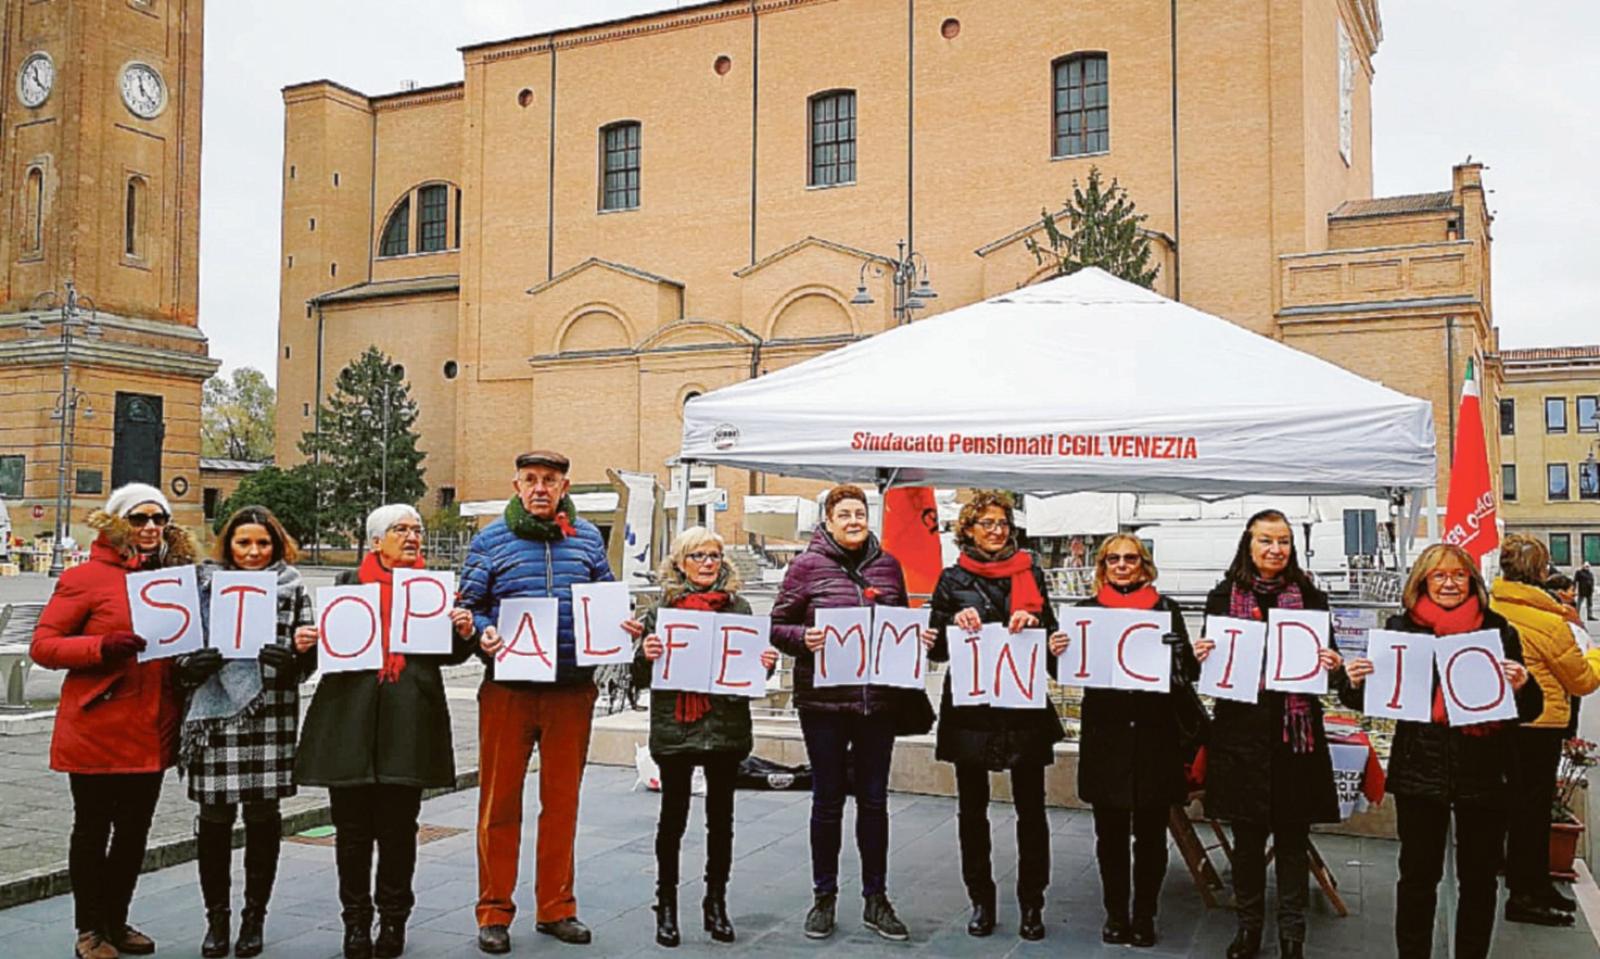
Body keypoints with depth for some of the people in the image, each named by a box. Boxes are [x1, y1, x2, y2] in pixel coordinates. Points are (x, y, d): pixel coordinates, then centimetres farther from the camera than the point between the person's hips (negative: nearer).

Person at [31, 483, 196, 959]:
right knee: (93, 829, 7)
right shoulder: (86, 577, -7)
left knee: (134, 830, 14)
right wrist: (102, 648, -23)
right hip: (97, 730, -5)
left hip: (151, 731, 6)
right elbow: (42, 645, -9)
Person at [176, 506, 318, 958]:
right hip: (215, 714, 0)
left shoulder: (293, 588, 10)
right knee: (214, 815, 3)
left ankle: (254, 917, 19)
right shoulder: (204, 582, 9)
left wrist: (303, 648, -12)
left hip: (272, 717, 0)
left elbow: (305, 664, 10)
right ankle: (216, 917, 19)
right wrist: (191, 665, -11)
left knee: (263, 814, 5)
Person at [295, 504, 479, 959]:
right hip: (351, 720, 0)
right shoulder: (349, 582, 11)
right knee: (353, 828, 4)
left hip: (408, 723, 0)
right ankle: (356, 920, 18)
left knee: (398, 828, 5)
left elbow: (451, 653, 12)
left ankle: (393, 919, 19)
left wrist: (465, 632, -8)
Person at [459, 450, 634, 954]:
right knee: (500, 801, 5)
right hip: (509, 689, -2)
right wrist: (484, 635, -17)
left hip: (572, 690, 2)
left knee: (562, 800, 12)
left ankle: (556, 908, 25)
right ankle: (494, 913, 18)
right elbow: (469, 606, 2)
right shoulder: (491, 540, 1)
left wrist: (624, 627, -3)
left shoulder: (586, 537, 9)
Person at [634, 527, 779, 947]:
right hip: (674, 727, -2)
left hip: (727, 727, 2)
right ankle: (666, 905, 19)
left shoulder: (739, 608, 7)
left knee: (721, 817, 10)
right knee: (673, 815, 6)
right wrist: (646, 655, -18)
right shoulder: (661, 609, 2)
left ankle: (716, 903, 24)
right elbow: (641, 677, 3)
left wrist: (767, 664, -8)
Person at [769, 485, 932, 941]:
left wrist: (919, 637, -2)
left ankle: (875, 898, 23)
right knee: (828, 800, 8)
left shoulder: (888, 566, 7)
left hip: (877, 700, 3)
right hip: (823, 700, -3)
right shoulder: (807, 565, -3)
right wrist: (804, 638, -20)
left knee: (874, 800, 11)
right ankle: (824, 897, 23)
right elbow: (778, 626, -1)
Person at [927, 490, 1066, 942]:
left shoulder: (1030, 573, 9)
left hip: (1025, 707, 0)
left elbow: (1052, 636, 9)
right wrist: (955, 621, -14)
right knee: (972, 808, 7)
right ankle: (981, 901, 20)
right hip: (970, 707, 0)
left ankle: (1032, 904, 13)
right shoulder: (953, 579, 6)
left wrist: (1034, 622, -12)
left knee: (1031, 808, 2)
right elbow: (936, 648, 5)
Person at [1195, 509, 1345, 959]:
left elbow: (1328, 661, 7)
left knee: (1292, 836, 7)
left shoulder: (1309, 597, 4)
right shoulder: (1224, 597, 4)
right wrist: (1200, 657, -12)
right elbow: (1209, 663, 9)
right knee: (1247, 835, 9)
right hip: (1240, 728, 0)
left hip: (1294, 729, 0)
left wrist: (1334, 667, -15)